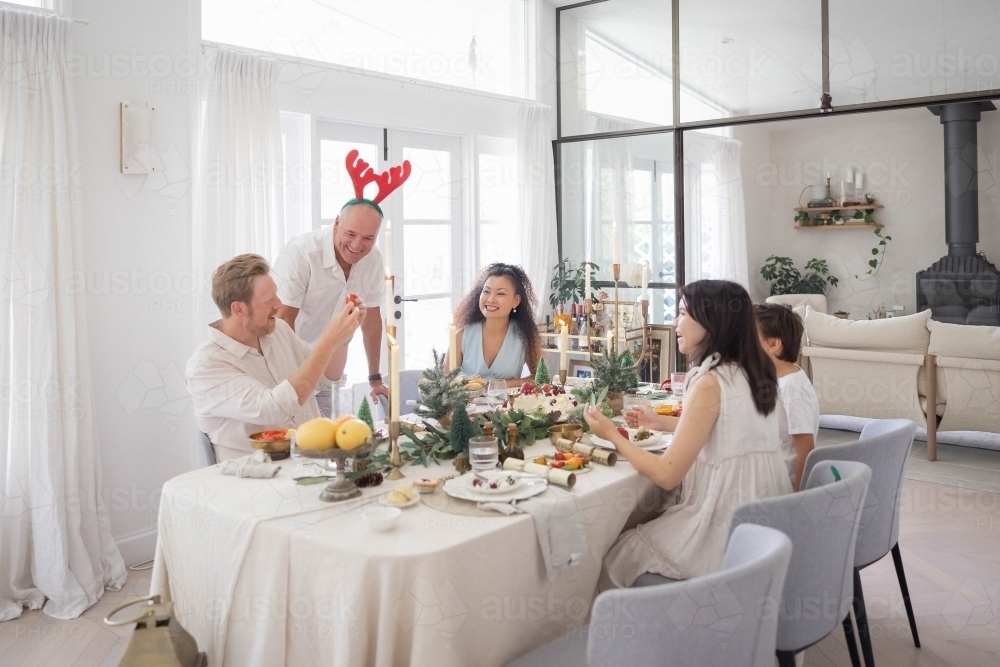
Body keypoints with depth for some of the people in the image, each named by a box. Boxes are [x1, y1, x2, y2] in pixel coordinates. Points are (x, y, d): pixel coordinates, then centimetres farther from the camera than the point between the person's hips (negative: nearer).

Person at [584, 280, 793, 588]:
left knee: (615, 561, 6)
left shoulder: (710, 383, -20)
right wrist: (661, 424, 21)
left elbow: (666, 474, -18)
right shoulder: (752, 372, 5)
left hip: (728, 533, -9)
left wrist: (611, 434, -5)